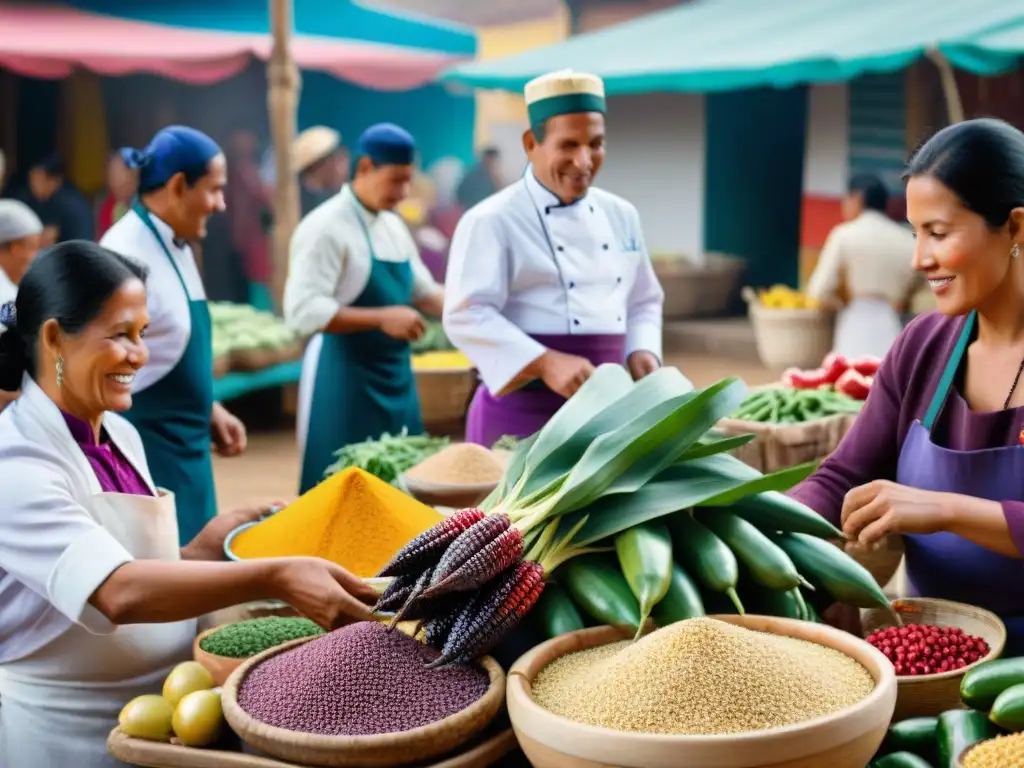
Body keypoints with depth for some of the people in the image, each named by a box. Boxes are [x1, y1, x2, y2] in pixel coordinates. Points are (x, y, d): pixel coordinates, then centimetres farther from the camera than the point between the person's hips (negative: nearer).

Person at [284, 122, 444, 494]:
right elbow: (303, 310, -22)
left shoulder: (394, 226, 12)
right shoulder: (326, 226, -14)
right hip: (345, 377, -8)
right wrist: (381, 318, -27)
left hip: (394, 374, 8)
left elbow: (422, 291, 21)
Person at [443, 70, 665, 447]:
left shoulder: (621, 216, 12)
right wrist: (546, 364, -28)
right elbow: (467, 315, -19)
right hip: (524, 412, -6)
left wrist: (642, 353, 1)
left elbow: (643, 302, 20)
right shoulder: (492, 221, -10)